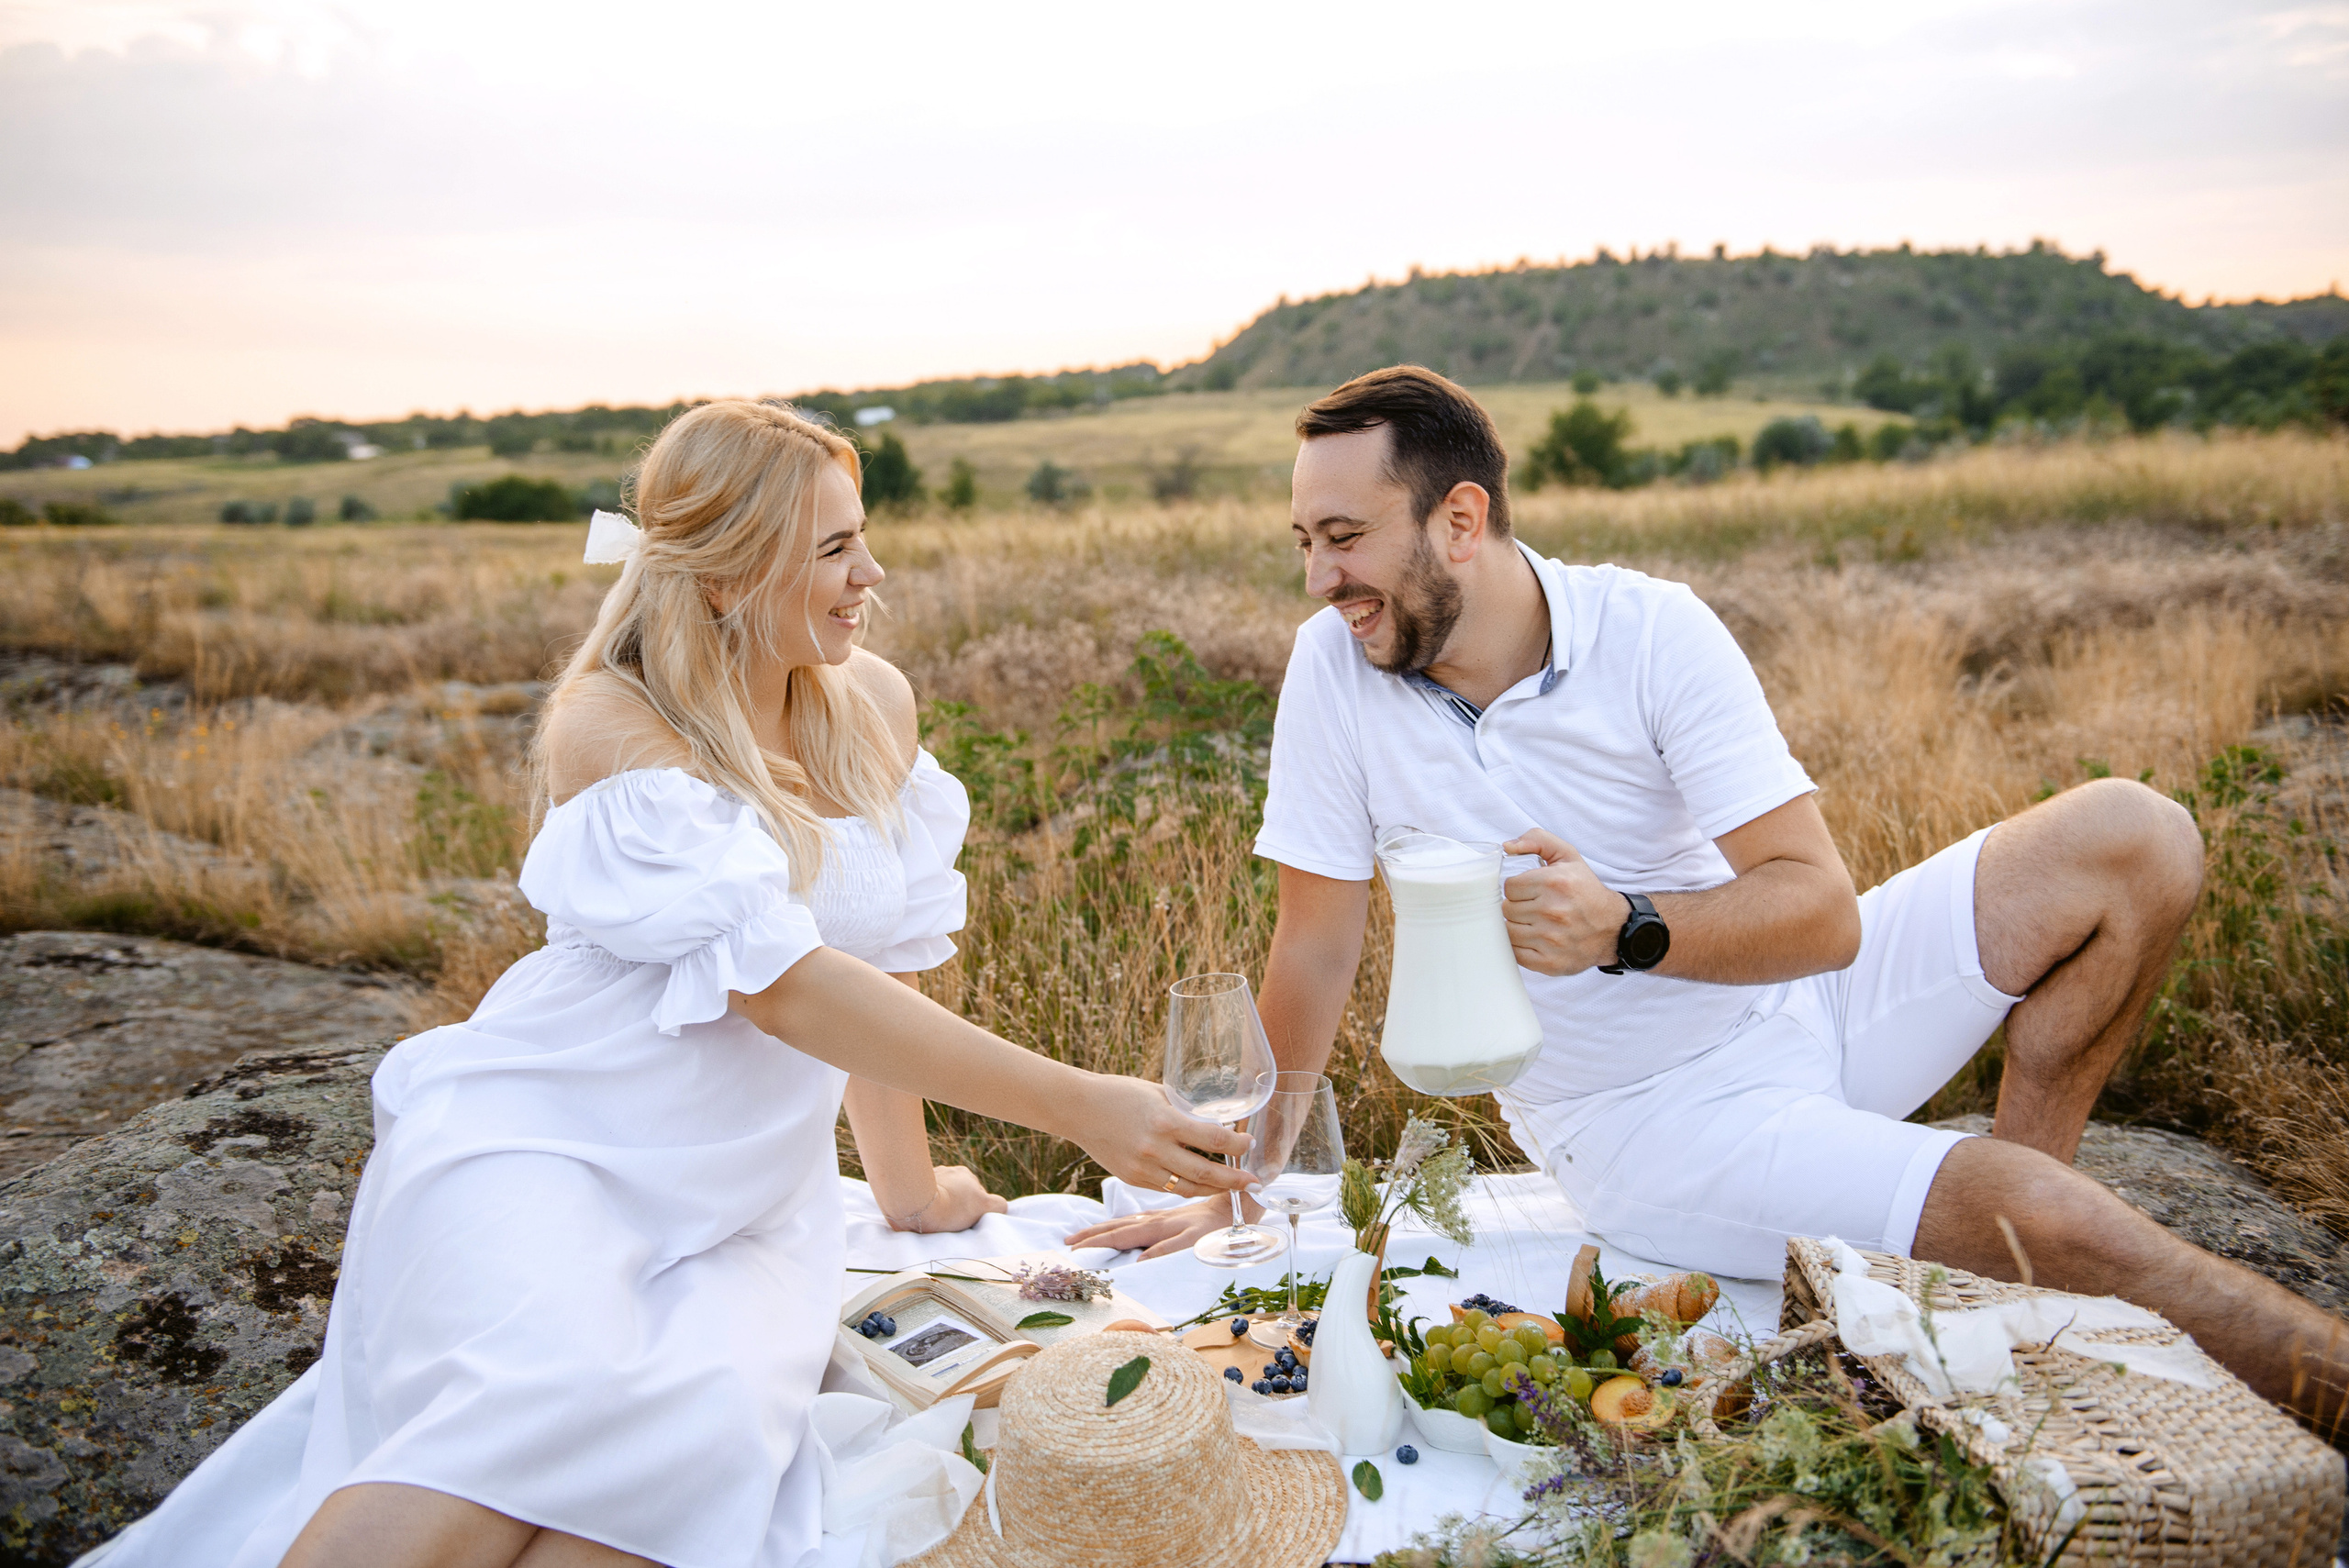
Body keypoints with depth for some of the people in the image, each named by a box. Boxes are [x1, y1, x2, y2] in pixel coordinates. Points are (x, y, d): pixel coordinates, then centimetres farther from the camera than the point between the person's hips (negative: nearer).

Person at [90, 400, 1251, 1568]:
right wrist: (1071, 1105, -27)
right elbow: (781, 983, -24)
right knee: (559, 1407, -34)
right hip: (541, 1144, -4)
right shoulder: (612, 726, -14)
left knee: (709, 1449, -25)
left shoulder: (874, 704, 3)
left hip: (752, 1198, 5)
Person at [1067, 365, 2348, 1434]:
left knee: (2133, 839, -12)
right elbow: (1315, 949, -7)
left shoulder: (1653, 629, -14)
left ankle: (2015, 1170, 3)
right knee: (2054, 1227, -23)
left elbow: (1823, 911, -18)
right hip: (1642, 1124, -2)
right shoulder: (1335, 666, -13)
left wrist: (1626, 928, -37)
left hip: (1799, 1008, 3)